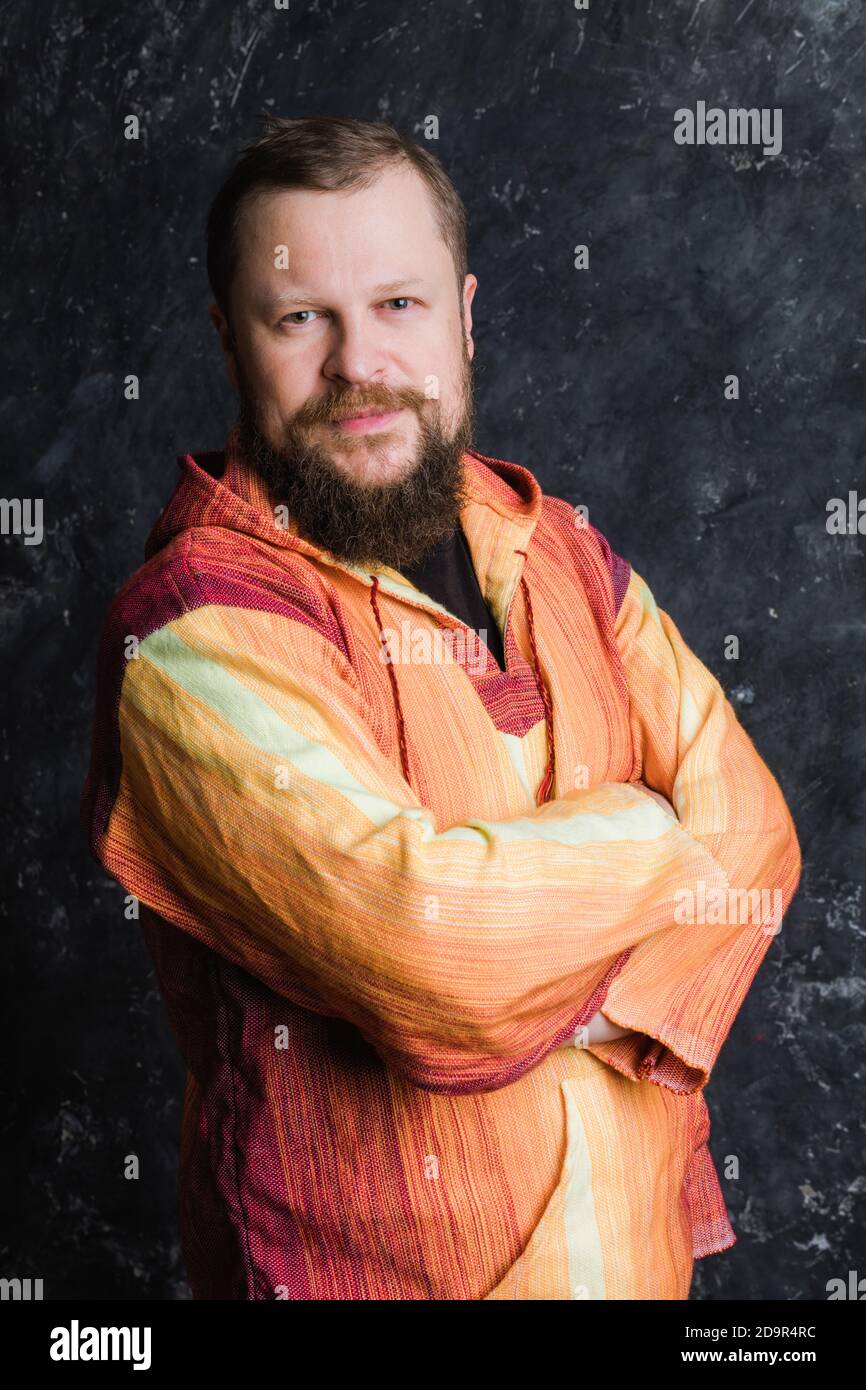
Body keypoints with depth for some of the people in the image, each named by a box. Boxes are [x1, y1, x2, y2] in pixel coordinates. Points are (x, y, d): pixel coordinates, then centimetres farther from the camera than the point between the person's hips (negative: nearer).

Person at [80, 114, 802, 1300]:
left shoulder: (564, 553, 0)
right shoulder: (195, 632, -22)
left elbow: (750, 826, -6)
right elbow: (423, 937, -32)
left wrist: (562, 1007, -23)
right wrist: (645, 830, -15)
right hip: (365, 1260, -5)